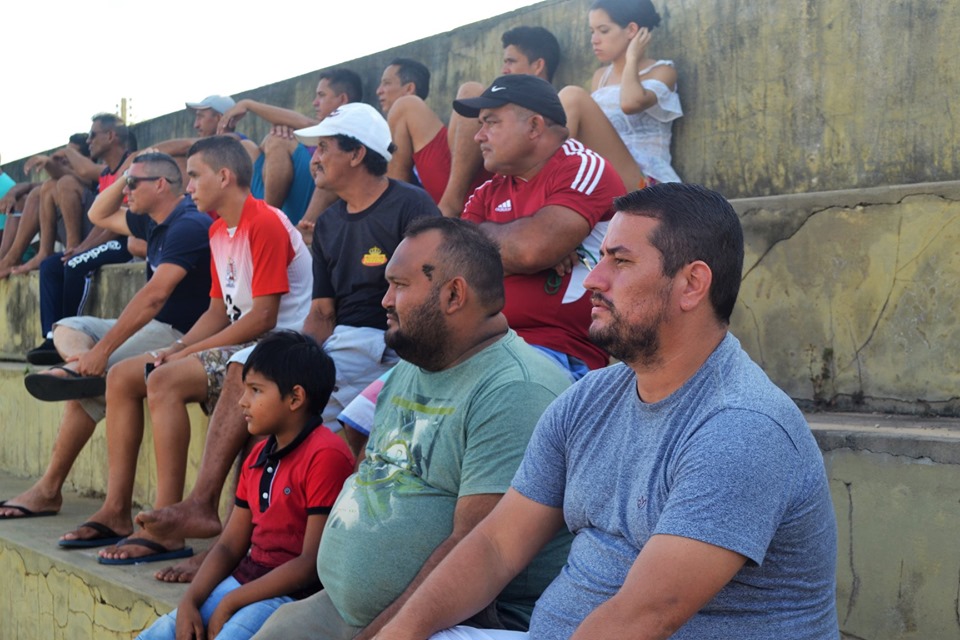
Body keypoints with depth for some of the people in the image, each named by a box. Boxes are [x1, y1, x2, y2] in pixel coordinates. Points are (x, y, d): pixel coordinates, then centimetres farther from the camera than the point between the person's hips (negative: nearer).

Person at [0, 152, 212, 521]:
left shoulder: (188, 225, -18)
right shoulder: (153, 223, 14)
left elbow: (154, 295, -27)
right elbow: (100, 216, 30)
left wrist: (102, 350, -28)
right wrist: (124, 177, 13)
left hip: (178, 336, -11)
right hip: (153, 327, 11)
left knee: (87, 388, -21)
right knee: (67, 328, 12)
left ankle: (49, 490, -13)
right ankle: (77, 369, -25)